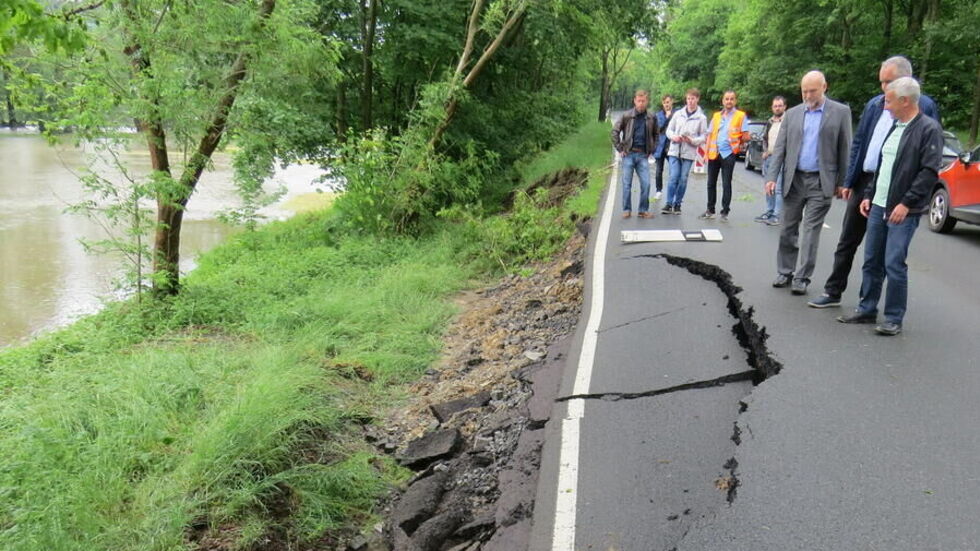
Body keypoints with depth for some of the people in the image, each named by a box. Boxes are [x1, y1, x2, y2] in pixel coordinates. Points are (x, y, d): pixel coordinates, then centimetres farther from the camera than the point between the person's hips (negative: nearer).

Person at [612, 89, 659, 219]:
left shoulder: (651, 118, 5)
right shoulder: (626, 116, -2)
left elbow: (655, 135, 18)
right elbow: (615, 131, 2)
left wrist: (651, 150, 10)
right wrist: (620, 149, -2)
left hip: (643, 155, 2)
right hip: (628, 154, -2)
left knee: (646, 183, -1)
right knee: (627, 184, 1)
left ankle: (643, 210, 10)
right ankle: (627, 210, 11)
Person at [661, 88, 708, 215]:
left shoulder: (701, 118, 3)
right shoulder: (678, 114, 7)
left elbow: (704, 136, 3)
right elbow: (669, 130, 11)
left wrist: (692, 140, -14)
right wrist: (673, 137, -10)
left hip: (689, 153, 0)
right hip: (674, 151, 1)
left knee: (683, 179, 2)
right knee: (673, 177, -5)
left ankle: (677, 204, 13)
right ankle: (669, 204, 0)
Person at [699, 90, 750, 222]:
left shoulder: (741, 116, 1)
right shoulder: (716, 116, 13)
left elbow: (746, 137, -2)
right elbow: (709, 135, 12)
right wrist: (707, 152, 4)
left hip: (728, 153, -4)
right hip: (713, 153, 4)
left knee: (726, 184, 0)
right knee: (711, 183, 9)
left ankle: (725, 212, 7)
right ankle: (710, 210, 20)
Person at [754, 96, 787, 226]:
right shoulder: (769, 122, 16)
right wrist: (765, 151, 11)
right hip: (768, 158, 7)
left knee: (779, 188, -9)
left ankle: (776, 215, -8)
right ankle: (769, 211, 23)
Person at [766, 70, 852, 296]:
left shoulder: (840, 112, 0)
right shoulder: (792, 114, 9)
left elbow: (845, 149, 1)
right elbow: (779, 148, 7)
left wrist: (842, 182, -2)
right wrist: (771, 177, -3)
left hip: (821, 182, -3)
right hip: (794, 180, 3)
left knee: (811, 231, -2)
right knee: (788, 229, 8)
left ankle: (802, 278, 4)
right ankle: (785, 272, 20)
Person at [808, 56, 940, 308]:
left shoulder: (924, 106, -7)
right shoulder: (874, 104, 8)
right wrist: (849, 182, 7)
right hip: (864, 181, 5)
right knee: (847, 242, 11)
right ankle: (833, 292, 20)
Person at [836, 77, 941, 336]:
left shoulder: (928, 129, -9)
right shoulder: (894, 127, 15)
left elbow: (930, 171, -15)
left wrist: (906, 203, -18)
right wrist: (869, 195, 15)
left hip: (903, 211, -8)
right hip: (878, 206, 8)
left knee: (894, 264, -7)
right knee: (871, 261, 11)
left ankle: (894, 319, 4)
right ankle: (866, 310, 22)